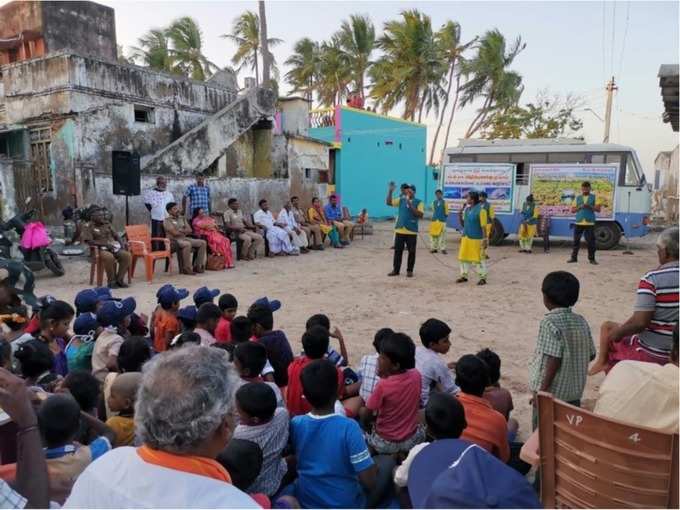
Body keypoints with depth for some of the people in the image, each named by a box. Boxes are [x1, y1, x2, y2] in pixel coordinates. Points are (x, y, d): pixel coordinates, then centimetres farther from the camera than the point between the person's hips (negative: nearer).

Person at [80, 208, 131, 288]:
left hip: (114, 247, 5)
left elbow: (116, 235, 21)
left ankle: (119, 279, -14)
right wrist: (105, 244, -18)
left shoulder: (107, 224, 20)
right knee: (109, 257, -39)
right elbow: (89, 241, -10)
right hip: (100, 249, -5)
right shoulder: (88, 227, 3)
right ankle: (111, 281, -20)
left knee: (127, 255, -24)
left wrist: (122, 242, -1)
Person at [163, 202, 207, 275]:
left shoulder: (182, 218, 18)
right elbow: (175, 233, -15)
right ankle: (187, 269, -29)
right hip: (174, 240, -7)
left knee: (202, 243, -9)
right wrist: (184, 231, -1)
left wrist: (180, 230, -9)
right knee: (187, 244, -38)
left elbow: (189, 230, 8)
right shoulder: (167, 220, -4)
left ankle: (197, 266, -9)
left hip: (184, 238, 7)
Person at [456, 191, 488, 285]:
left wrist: (485, 239, -16)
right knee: (464, 256, 10)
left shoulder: (480, 210, -12)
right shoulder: (467, 209, 9)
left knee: (478, 258, -2)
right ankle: (464, 275, 21)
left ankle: (483, 278, 7)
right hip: (466, 237, 7)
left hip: (476, 238, -7)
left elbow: (483, 226, -14)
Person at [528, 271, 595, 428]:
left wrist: (542, 391, -16)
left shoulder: (550, 322, -18)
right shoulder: (581, 321, 1)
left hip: (552, 392, -6)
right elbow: (590, 355, 8)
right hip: (574, 392, 7)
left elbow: (553, 360, -22)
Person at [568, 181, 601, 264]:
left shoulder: (594, 197, 10)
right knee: (576, 240, 2)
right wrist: (580, 207, -9)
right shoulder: (578, 198, 14)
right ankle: (574, 257, 9)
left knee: (591, 241, -2)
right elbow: (572, 210, 9)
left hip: (590, 223, -1)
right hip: (579, 223, 2)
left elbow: (598, 209, 2)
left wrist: (590, 206, -15)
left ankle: (591, 258, 6)